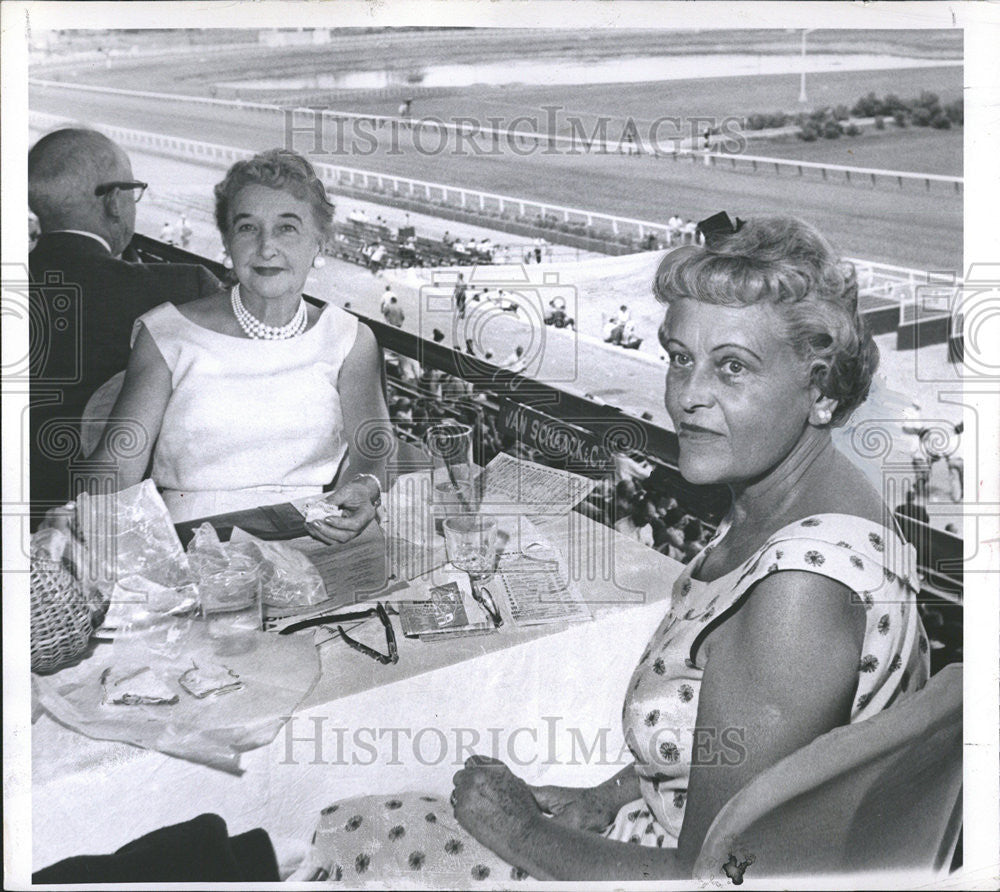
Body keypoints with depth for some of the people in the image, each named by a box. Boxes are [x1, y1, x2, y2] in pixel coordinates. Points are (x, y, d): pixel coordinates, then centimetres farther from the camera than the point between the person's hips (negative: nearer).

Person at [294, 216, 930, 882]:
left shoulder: (801, 589, -32)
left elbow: (714, 874, -26)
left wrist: (523, 832, -14)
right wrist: (607, 798, 5)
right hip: (671, 832, 9)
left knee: (358, 845, 2)